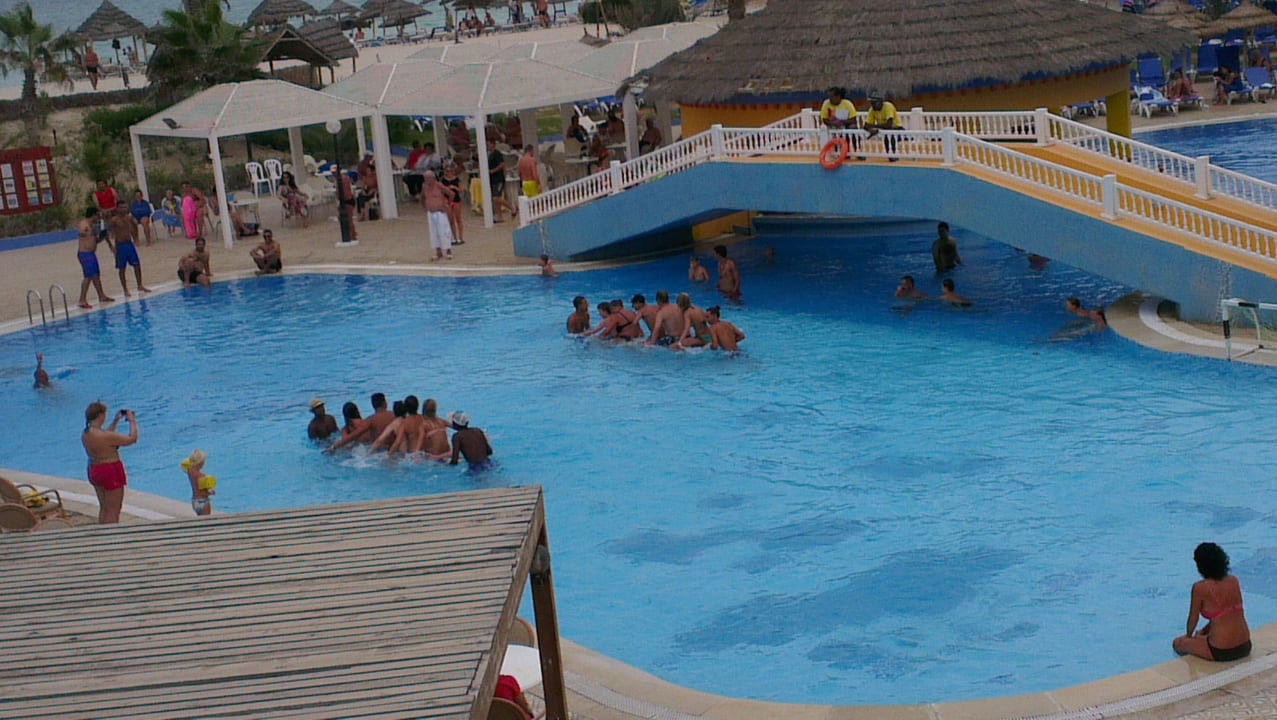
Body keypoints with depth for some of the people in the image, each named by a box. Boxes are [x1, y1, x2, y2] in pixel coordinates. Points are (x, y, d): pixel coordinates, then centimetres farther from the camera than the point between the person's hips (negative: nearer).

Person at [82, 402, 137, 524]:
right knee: (113, 510, 1)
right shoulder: (104, 436, -26)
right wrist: (132, 421, -6)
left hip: (93, 471, 9)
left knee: (104, 507, 21)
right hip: (111, 472, -9)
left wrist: (115, 421, 21)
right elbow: (132, 439, -20)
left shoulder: (85, 434, 0)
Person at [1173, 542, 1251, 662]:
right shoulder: (1234, 581, 3)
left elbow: (1193, 618, 1)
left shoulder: (1199, 588, -13)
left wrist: (1188, 636, 21)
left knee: (1178, 643, 19)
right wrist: (1204, 630, 27)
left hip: (1221, 652, -6)